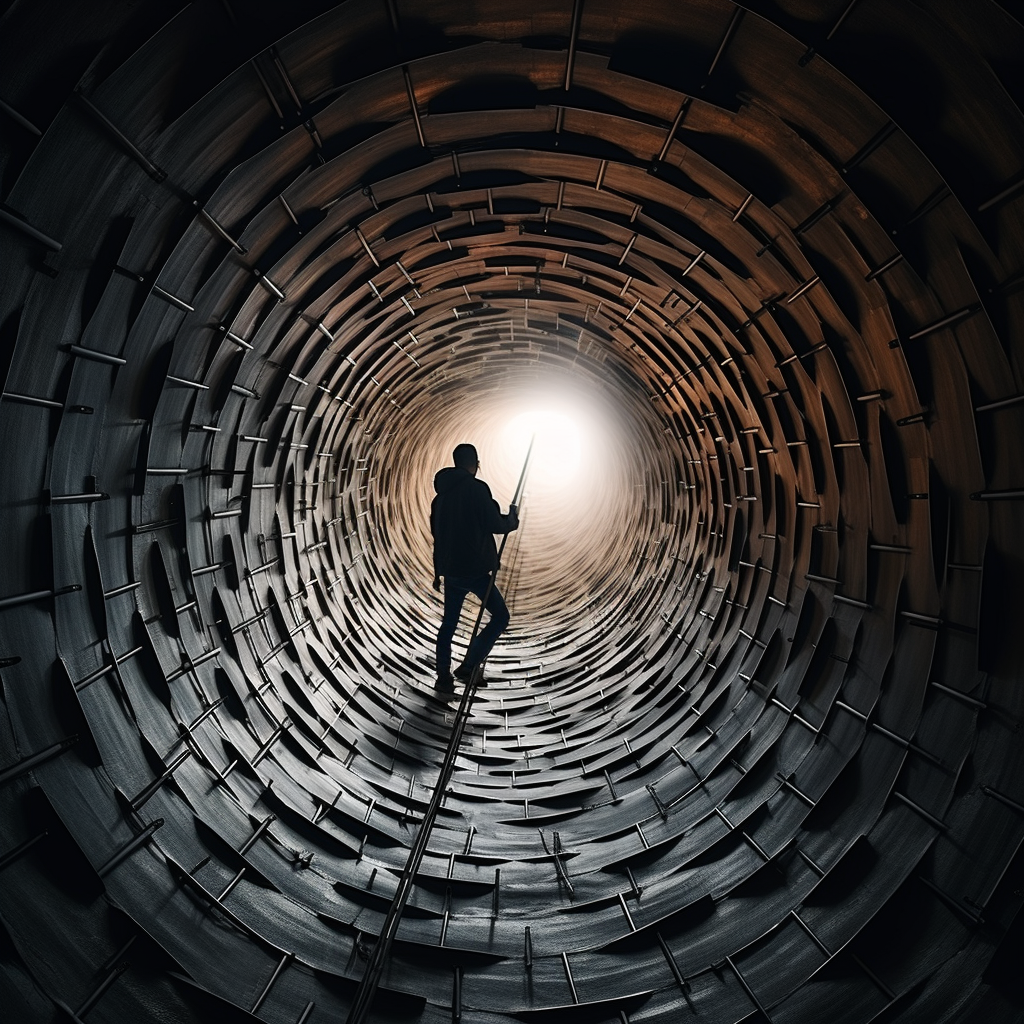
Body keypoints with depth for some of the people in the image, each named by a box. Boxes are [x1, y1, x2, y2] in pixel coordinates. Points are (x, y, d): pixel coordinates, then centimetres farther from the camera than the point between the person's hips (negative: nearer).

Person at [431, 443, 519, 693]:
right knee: (500, 616, 5)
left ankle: (444, 677, 21)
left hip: (450, 569, 7)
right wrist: (512, 519, 7)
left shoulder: (442, 493, 11)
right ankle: (468, 667, 0)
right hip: (474, 569, -7)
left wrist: (438, 572, 26)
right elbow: (496, 525, -16)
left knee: (449, 622, 16)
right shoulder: (477, 488, -13)